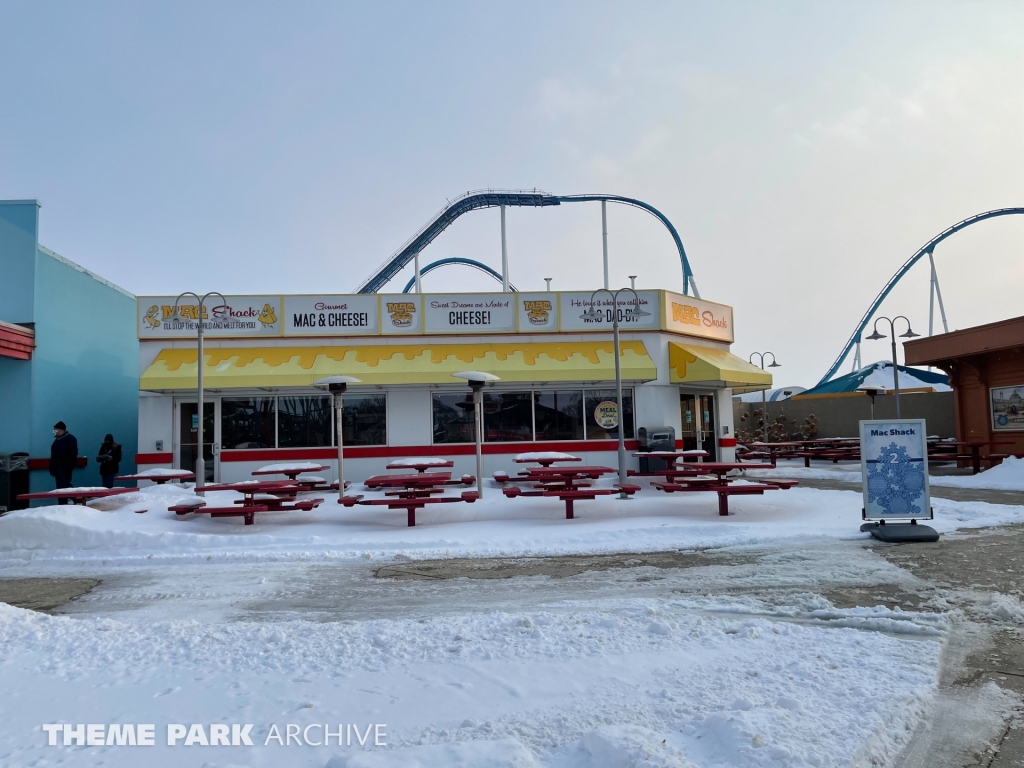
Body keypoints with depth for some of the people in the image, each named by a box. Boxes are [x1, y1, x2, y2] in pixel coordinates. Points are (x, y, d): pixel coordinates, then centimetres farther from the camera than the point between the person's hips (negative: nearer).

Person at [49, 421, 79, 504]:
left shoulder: (70, 439, -6)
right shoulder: (57, 440, 19)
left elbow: (73, 454, -14)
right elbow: (53, 455, 21)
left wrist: (69, 466, -21)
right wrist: (52, 467, 14)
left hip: (65, 468, -8)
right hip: (57, 467, 8)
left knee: (64, 486, -13)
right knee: (60, 487, 6)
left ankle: (63, 505, -8)